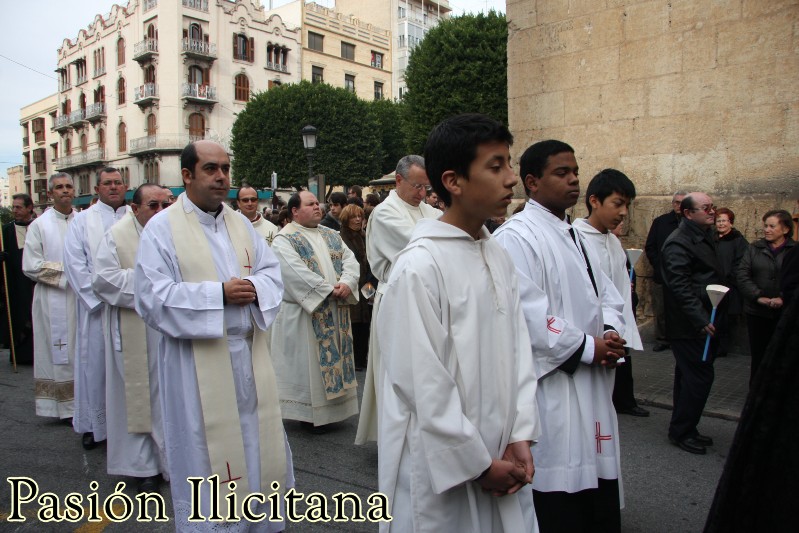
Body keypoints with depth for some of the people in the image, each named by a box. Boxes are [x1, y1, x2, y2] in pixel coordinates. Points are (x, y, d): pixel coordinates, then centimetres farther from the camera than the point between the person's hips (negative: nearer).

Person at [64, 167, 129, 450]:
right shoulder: (83, 220, 4)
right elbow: (74, 263, -2)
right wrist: (99, 296, -9)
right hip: (96, 307, -1)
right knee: (95, 364, 5)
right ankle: (94, 424, 18)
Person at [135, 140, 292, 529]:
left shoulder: (241, 223, 10)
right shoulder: (162, 228, -7)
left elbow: (272, 272, 9)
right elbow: (151, 297, -15)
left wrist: (255, 288, -14)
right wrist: (219, 293, -20)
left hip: (249, 355, 5)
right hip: (197, 362, -5)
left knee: (259, 440, 15)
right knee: (207, 451, 7)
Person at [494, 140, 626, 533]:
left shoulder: (574, 235, 15)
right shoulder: (517, 237, -15)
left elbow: (606, 294, 19)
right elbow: (527, 317, -22)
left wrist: (610, 332, -2)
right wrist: (588, 347, -13)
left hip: (592, 389, 9)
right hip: (551, 393, -9)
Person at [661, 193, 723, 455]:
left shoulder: (705, 237, 16)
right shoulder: (678, 243, -16)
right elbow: (681, 287, -23)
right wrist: (701, 320, -26)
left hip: (704, 322, 10)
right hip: (689, 325, -10)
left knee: (690, 376, 16)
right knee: (700, 375, -6)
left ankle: (684, 430, 27)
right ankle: (681, 431, 8)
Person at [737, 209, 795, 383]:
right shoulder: (755, 248, 6)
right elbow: (742, 275, -3)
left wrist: (784, 298, -19)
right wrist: (758, 297, -13)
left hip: (785, 312, -1)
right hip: (757, 312, 1)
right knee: (758, 353, 9)